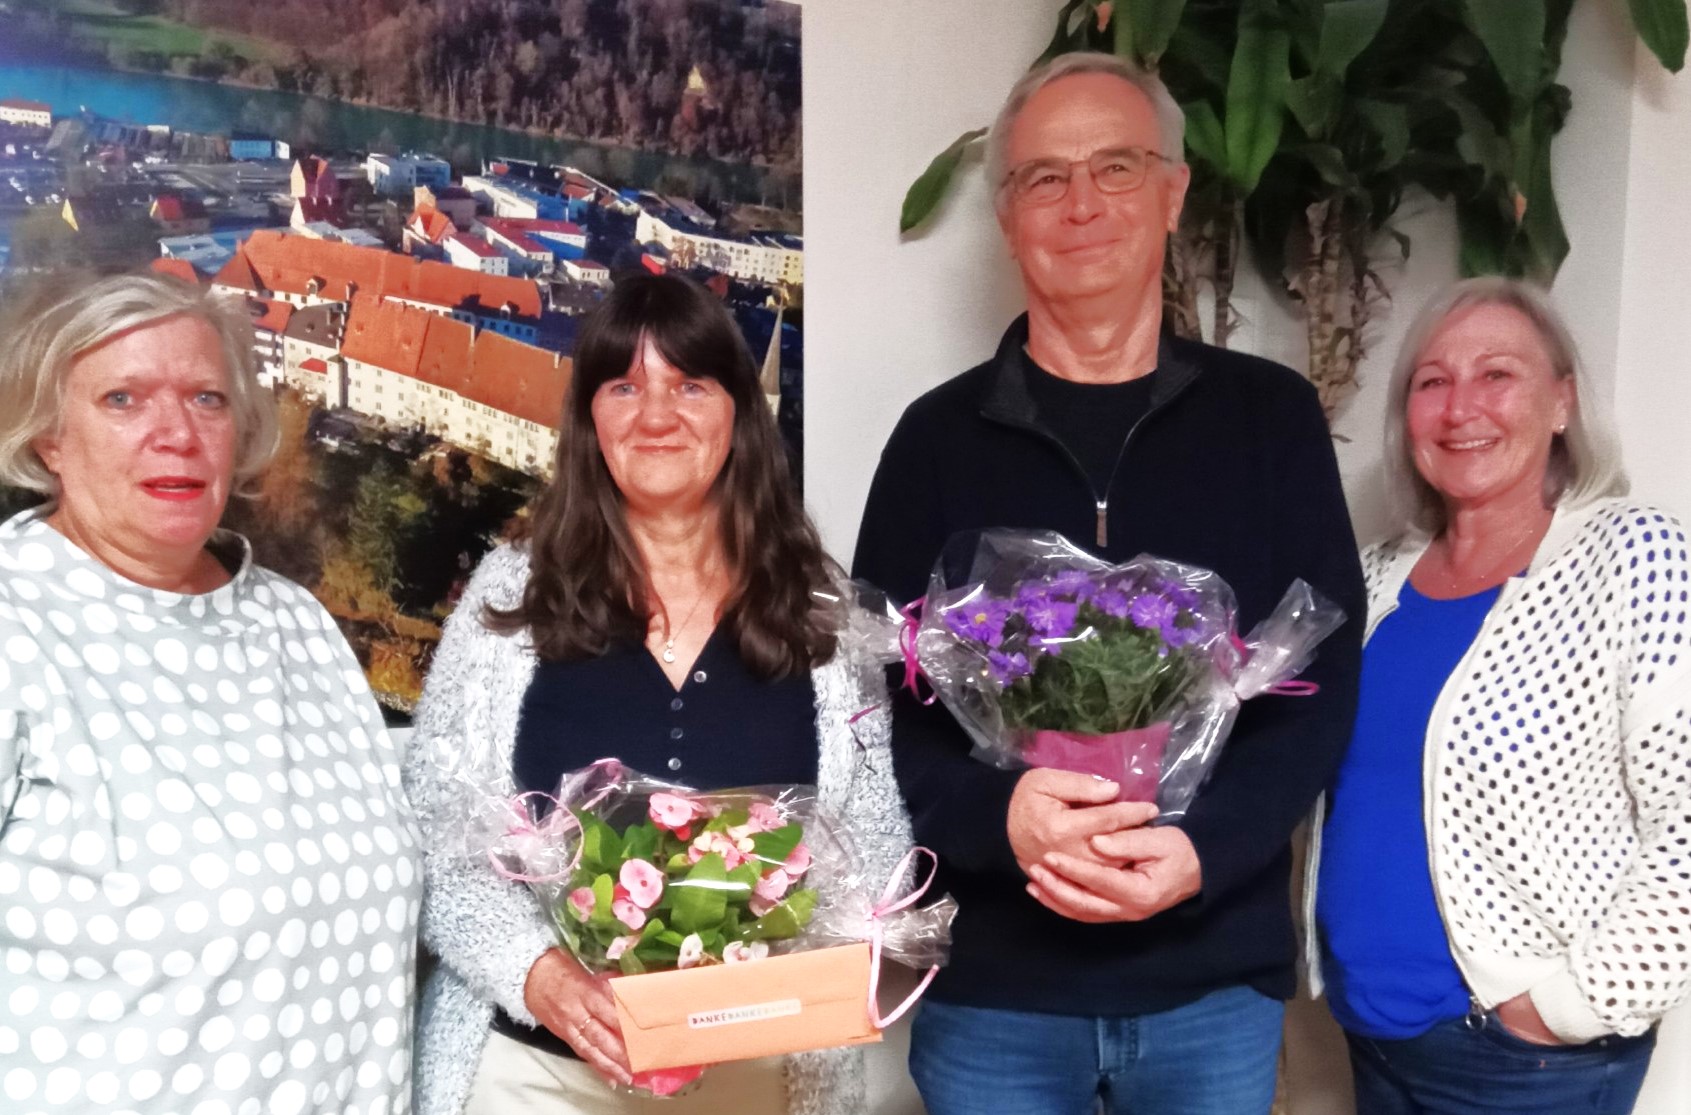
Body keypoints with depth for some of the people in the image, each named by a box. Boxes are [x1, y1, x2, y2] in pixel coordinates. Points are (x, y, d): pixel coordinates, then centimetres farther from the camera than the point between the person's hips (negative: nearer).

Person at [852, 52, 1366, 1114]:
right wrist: (995, 815, -19)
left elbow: (1322, 685, -1)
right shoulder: (939, 435, 1)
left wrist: (1203, 851, -17)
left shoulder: (1272, 417, 1)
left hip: (1216, 980, 0)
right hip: (989, 985, 0)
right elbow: (877, 698, 0)